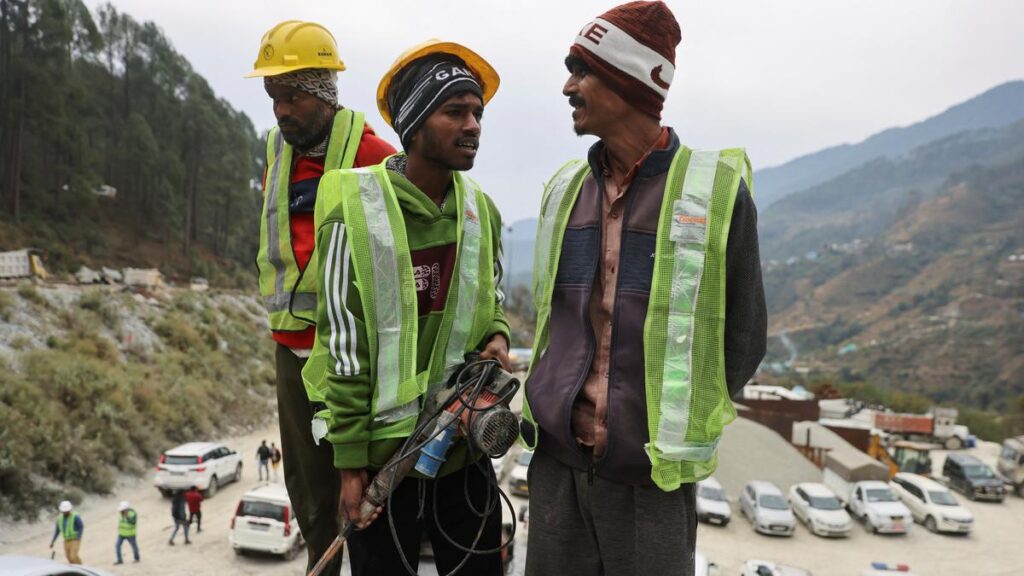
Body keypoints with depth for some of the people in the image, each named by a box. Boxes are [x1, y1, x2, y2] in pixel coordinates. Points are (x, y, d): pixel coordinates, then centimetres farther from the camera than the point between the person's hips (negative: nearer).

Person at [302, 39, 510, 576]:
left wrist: (495, 337, -6)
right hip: (383, 450, -4)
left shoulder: (481, 210, 2)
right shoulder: (355, 213, -13)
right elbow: (344, 345, -11)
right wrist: (350, 461, -9)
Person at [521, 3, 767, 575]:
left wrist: (679, 430, -1)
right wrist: (555, 406, 10)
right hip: (556, 460, 4)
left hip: (649, 474, -4)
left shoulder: (717, 191, -7)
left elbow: (741, 336, -1)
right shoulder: (565, 188, 7)